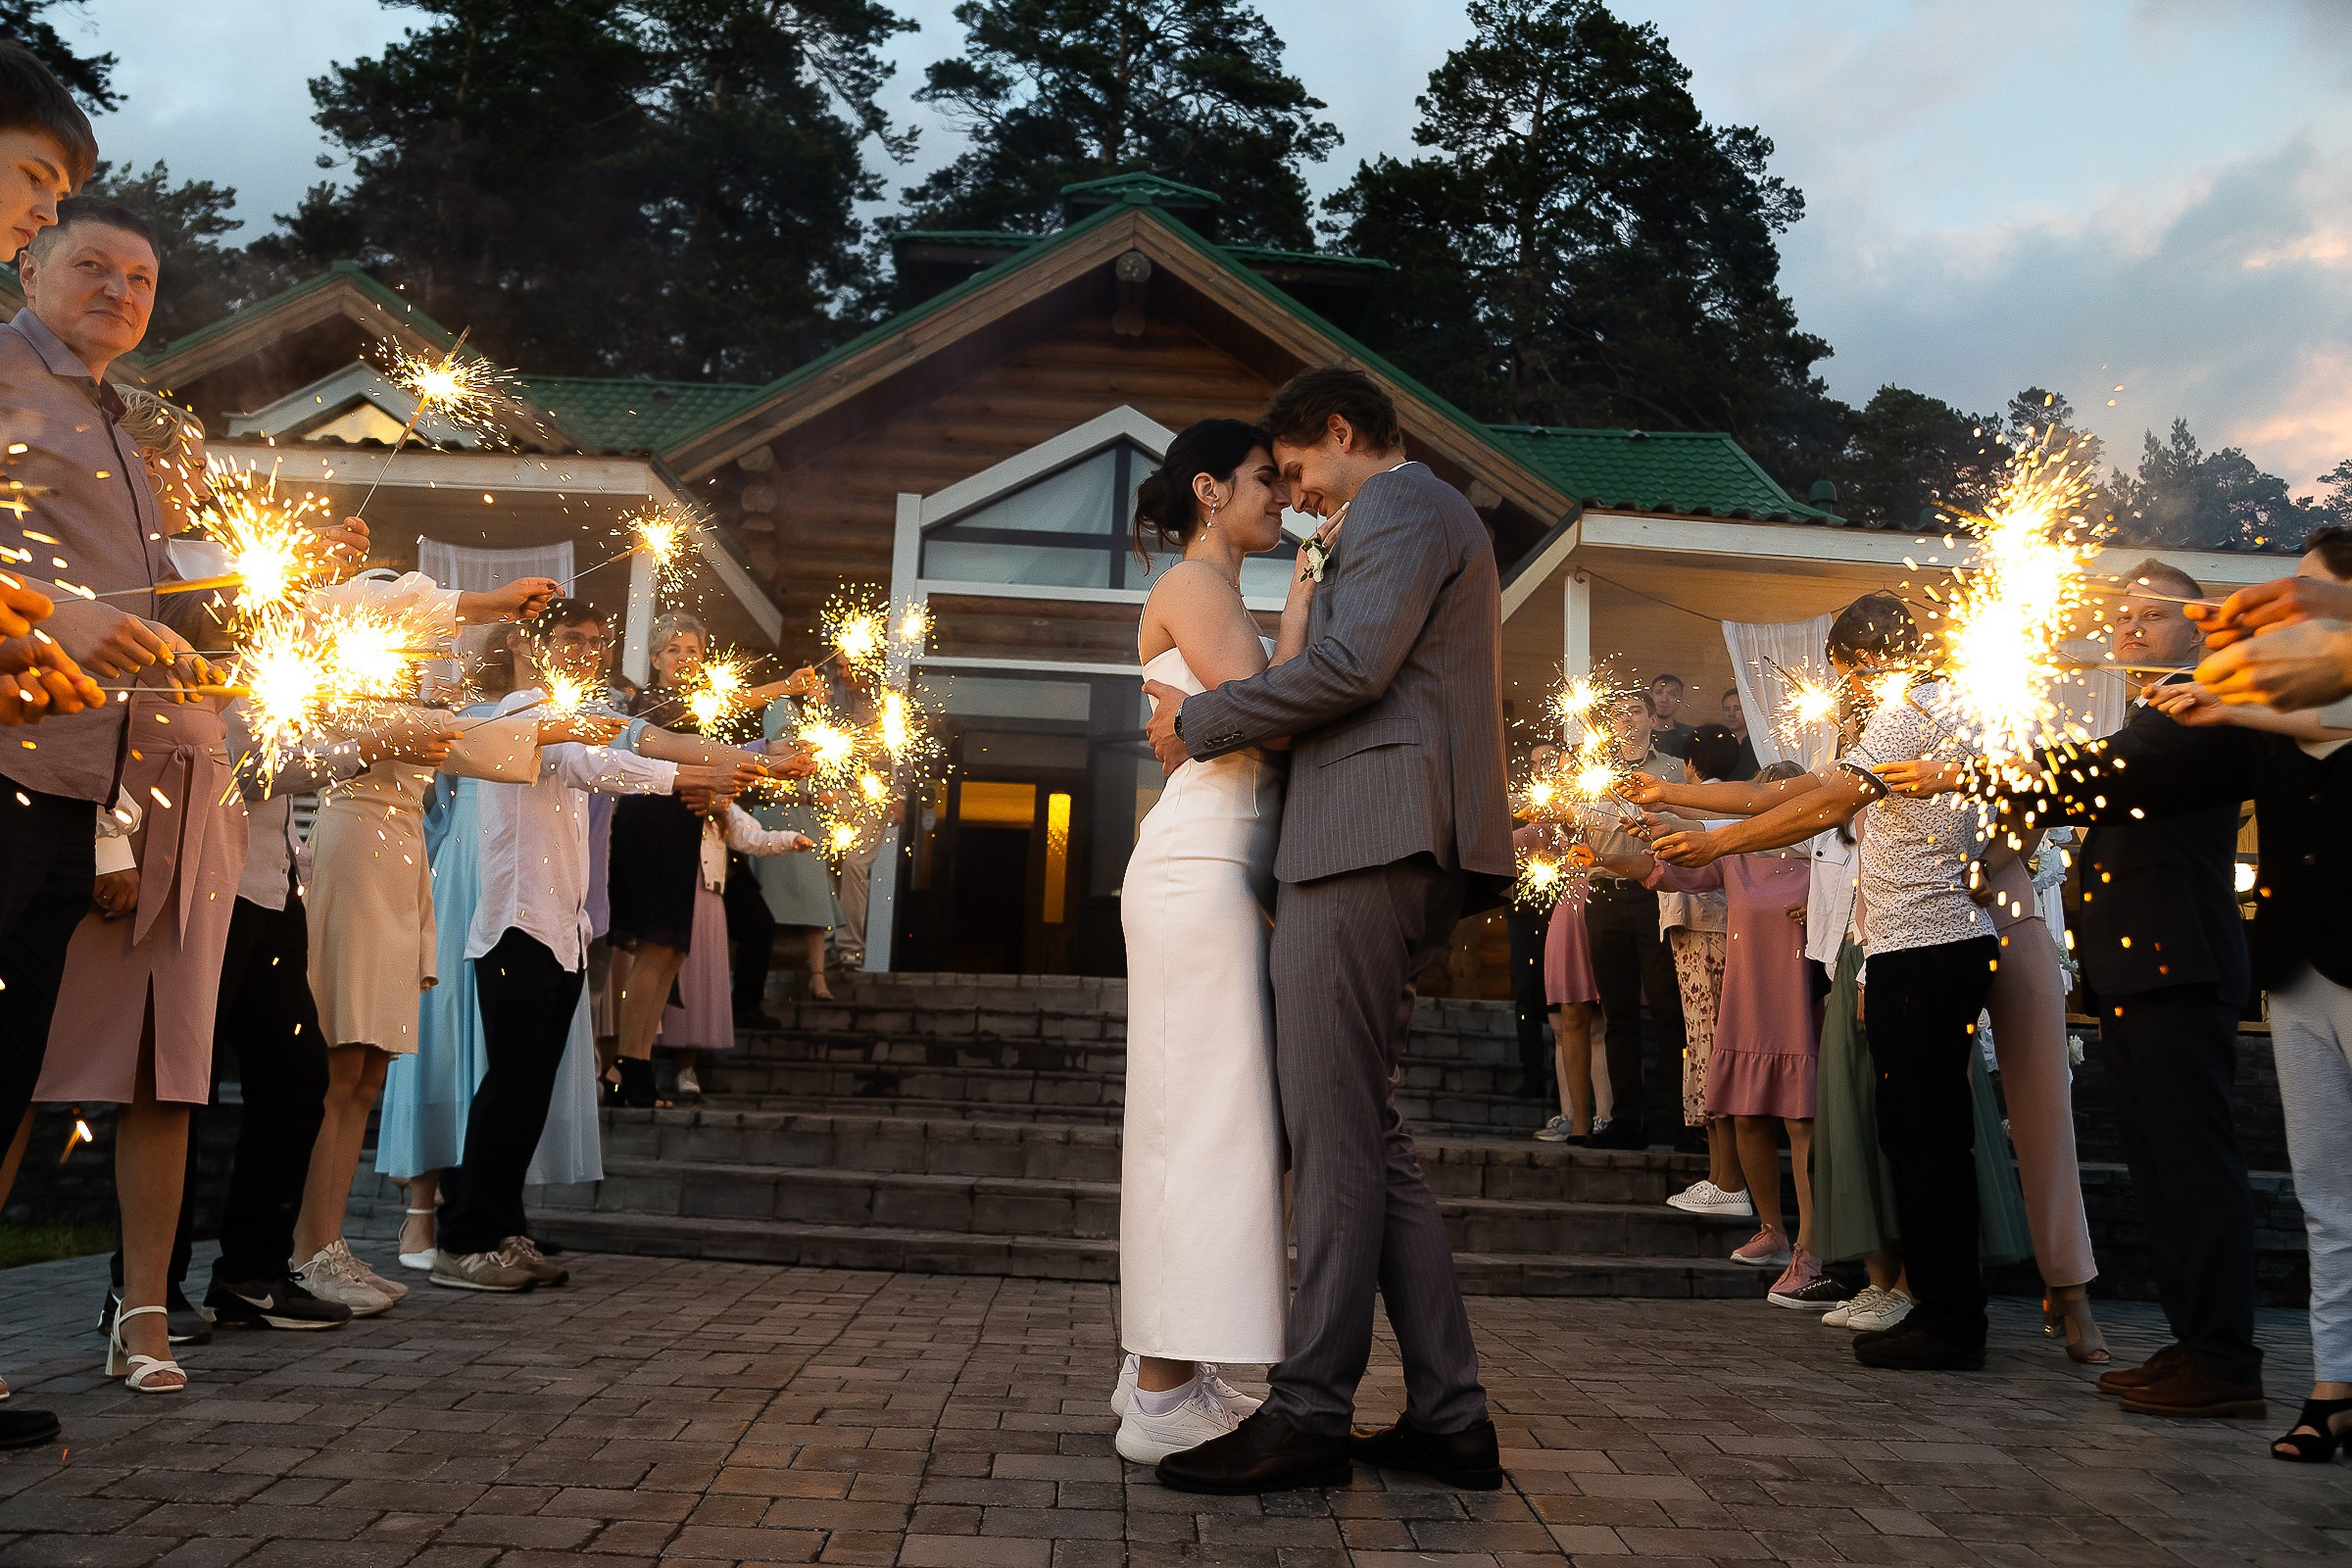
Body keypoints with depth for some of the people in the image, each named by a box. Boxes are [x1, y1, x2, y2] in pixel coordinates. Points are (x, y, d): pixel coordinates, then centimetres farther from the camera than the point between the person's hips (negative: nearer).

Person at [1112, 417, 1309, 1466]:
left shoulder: (1216, 596, 25)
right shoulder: (1193, 582, -4)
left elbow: (1266, 730, 21)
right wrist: (1303, 595, -6)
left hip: (1220, 873, 10)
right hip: (1199, 868, -10)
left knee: (1188, 1123, 8)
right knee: (1204, 1118, -9)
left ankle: (1163, 1372, 15)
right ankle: (1165, 1397, -4)